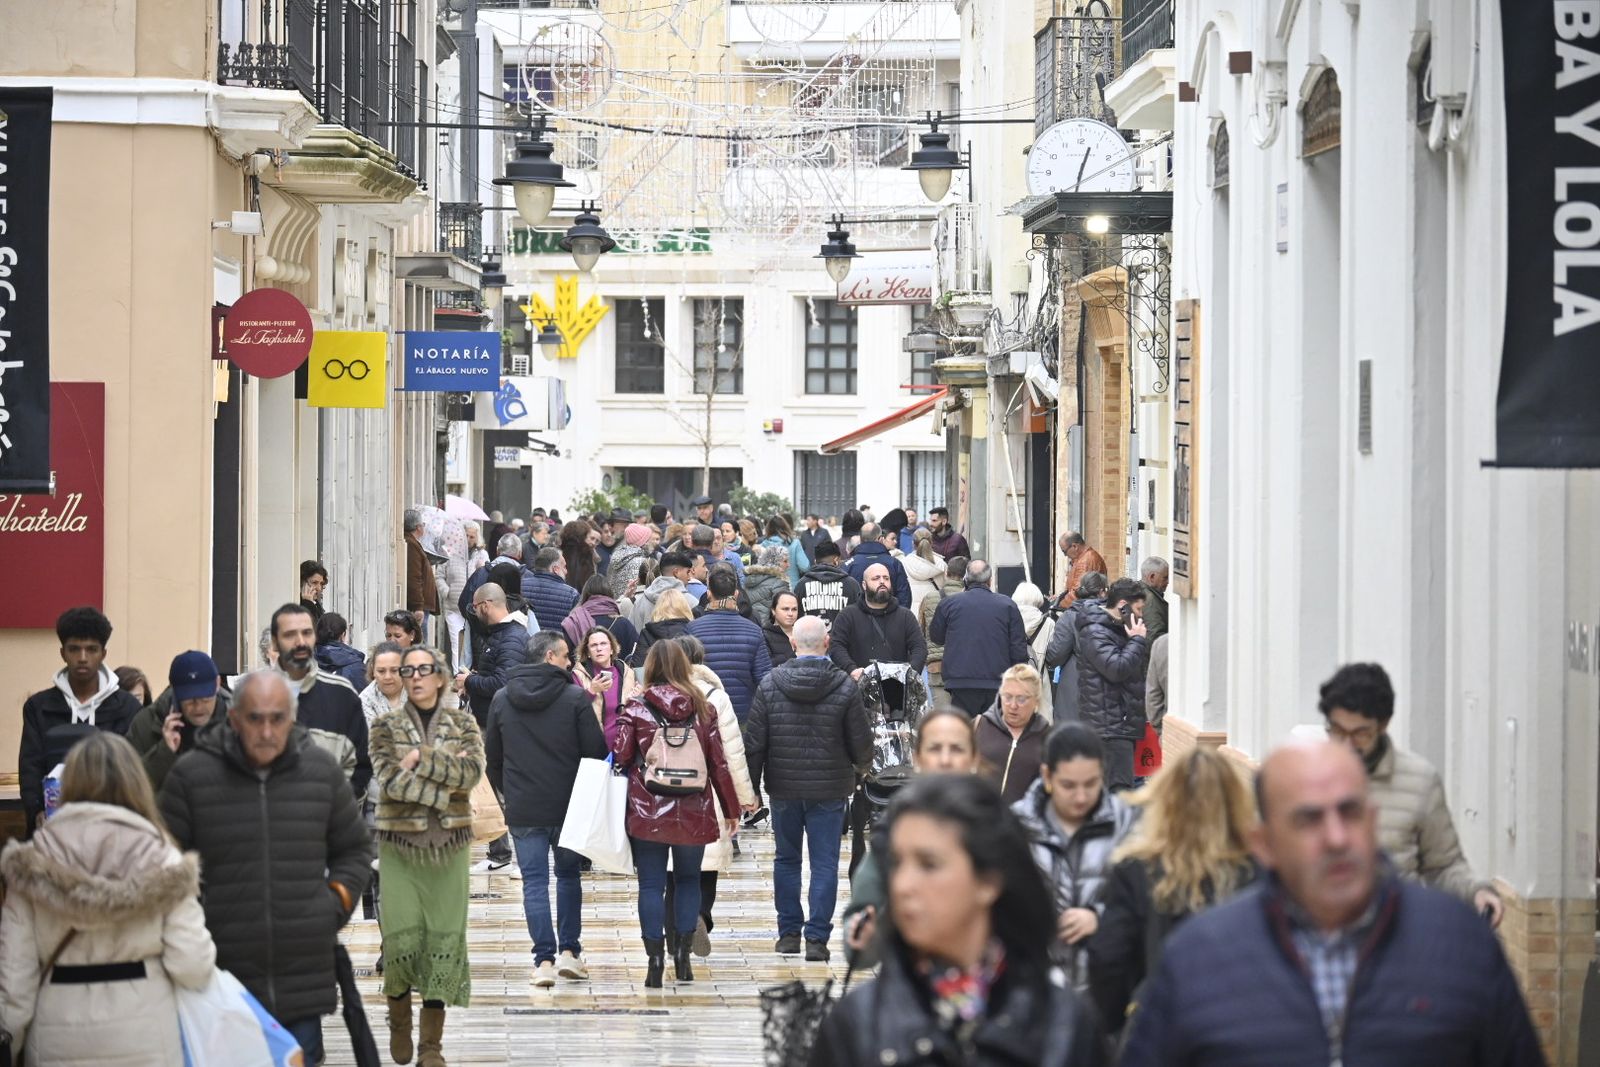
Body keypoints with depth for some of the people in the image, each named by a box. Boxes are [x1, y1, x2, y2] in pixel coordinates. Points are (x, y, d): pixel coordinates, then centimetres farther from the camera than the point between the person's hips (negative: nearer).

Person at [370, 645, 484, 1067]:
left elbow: (472, 771, -9)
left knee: (445, 938, -3)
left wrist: (421, 758, -13)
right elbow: (389, 780, -11)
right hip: (400, 844, -1)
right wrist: (446, 775, -13)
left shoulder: (462, 724, 9)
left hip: (450, 845, 1)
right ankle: (399, 1018, 20)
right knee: (401, 938, -8)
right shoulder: (386, 727, 4)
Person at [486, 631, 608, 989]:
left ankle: (544, 960, -4)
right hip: (569, 805, -1)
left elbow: (492, 756, 11)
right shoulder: (575, 698, -8)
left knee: (534, 881, 3)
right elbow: (596, 751, -7)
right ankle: (569, 951, 14)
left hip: (522, 811, 1)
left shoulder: (502, 700, 4)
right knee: (569, 874, 16)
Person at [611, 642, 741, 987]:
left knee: (651, 885, 4)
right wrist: (730, 810, 11)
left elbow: (619, 757, -5)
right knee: (688, 879, 16)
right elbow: (719, 763, 2)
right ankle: (684, 951, 9)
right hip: (694, 813, 2)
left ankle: (655, 958, -1)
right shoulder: (703, 709, 1)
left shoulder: (636, 709, -4)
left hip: (646, 813, -2)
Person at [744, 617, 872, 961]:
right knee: (825, 864, 3)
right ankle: (817, 938, 0)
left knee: (786, 859, 15)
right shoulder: (844, 687, -8)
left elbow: (754, 742, -2)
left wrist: (751, 786, 7)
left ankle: (789, 932, 18)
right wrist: (862, 768, 21)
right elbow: (861, 742, -1)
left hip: (783, 789, 2)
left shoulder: (770, 685, -4)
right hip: (829, 790, -2)